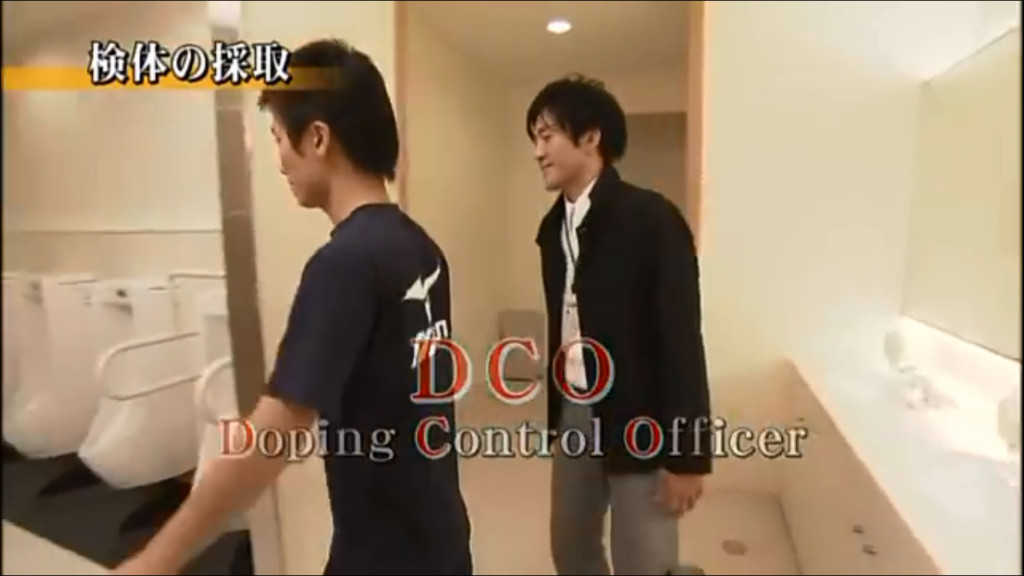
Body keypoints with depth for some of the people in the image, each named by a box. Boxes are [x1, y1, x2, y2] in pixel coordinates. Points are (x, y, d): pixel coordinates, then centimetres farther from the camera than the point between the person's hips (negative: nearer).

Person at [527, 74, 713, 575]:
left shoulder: (650, 218, -15)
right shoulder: (553, 225, 6)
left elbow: (682, 337, -17)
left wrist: (687, 454, -15)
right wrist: (555, 415, 14)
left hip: (639, 424, -6)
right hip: (574, 415, 7)